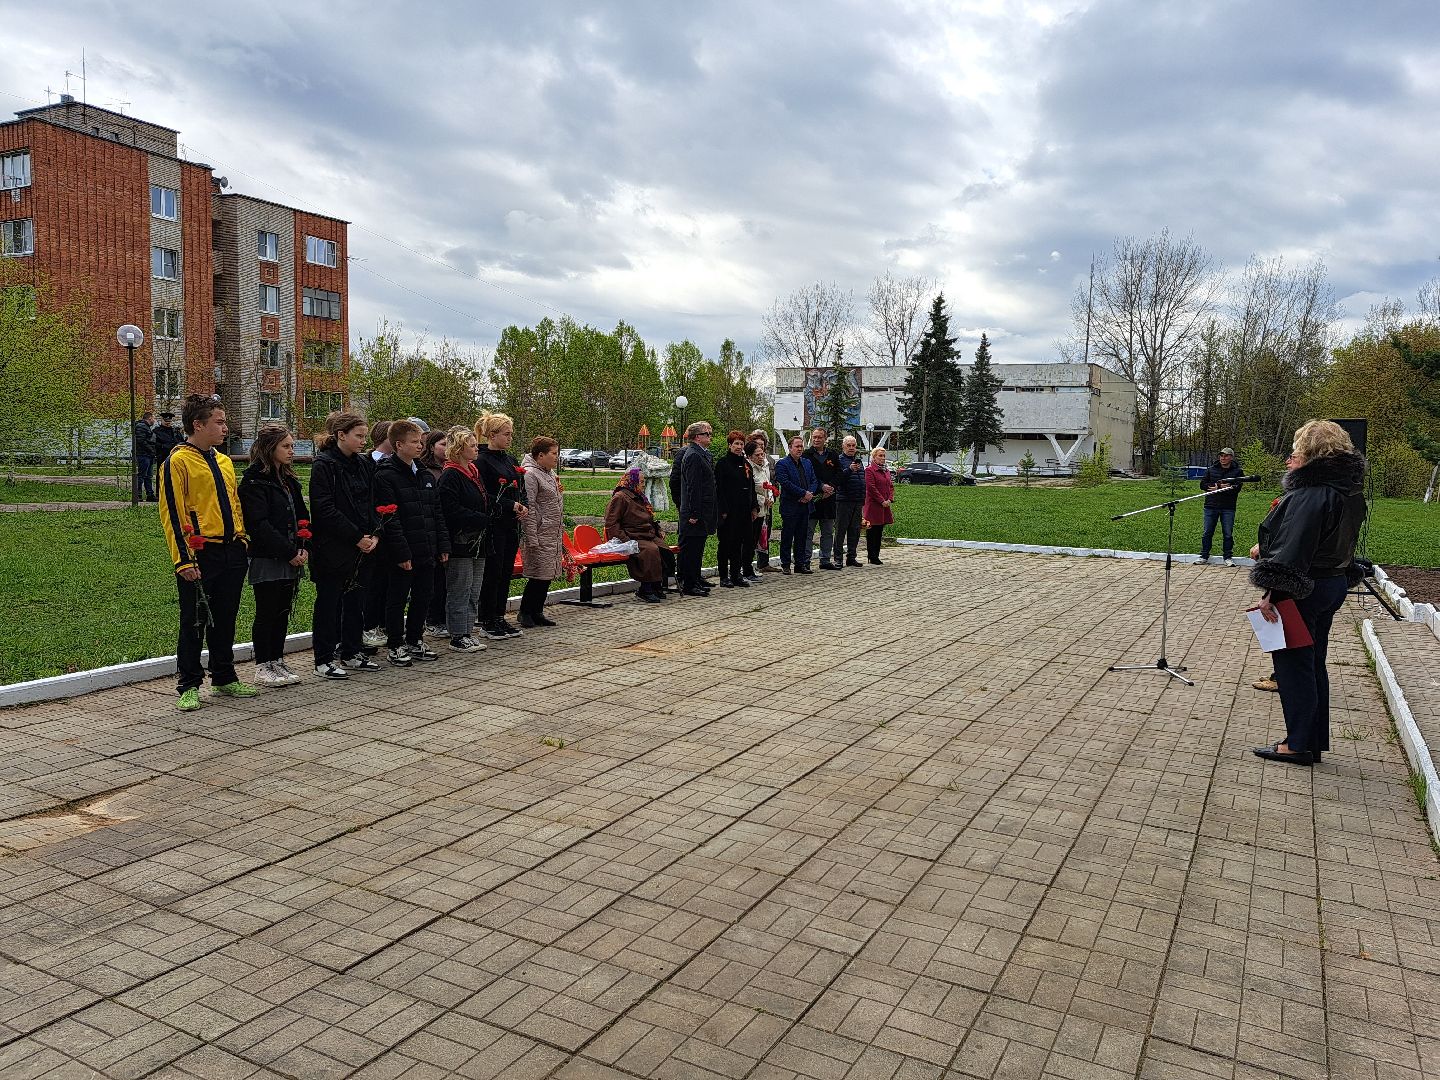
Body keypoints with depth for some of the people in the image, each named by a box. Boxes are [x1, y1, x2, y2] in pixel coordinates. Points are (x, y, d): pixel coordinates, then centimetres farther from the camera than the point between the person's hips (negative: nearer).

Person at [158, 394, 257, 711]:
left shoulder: (224, 461, 15)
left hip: (232, 553, 7)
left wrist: (241, 542, 16)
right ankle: (189, 687, 12)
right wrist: (183, 560, -16)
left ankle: (225, 679, 26)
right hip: (200, 555, -7)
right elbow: (172, 513, -12)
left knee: (225, 620, 14)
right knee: (194, 623, 2)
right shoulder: (177, 462, -8)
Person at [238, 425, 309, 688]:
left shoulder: (289, 479, 15)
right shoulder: (254, 480, -10)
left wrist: (302, 547, -1)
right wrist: (289, 552, -18)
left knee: (283, 611, 12)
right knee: (266, 613, 0)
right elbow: (259, 524, -17)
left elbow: (302, 516, 16)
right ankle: (262, 667, 9)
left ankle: (277, 661, 21)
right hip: (267, 559, -7)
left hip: (291, 559, 7)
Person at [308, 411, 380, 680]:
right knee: (329, 604, 2)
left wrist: (374, 535, -3)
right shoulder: (324, 465, -10)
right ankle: (324, 660, 10)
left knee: (356, 602, 13)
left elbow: (373, 503, 13)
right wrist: (357, 537, -17)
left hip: (363, 548, 7)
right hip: (333, 549, -7)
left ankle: (352, 653, 24)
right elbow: (325, 509, -16)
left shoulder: (365, 464, 11)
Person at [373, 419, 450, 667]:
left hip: (426, 552, 7)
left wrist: (443, 544, 9)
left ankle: (414, 641, 27)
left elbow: (437, 513, 16)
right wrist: (401, 552, -19)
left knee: (422, 598, 13)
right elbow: (389, 519, -15)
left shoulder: (425, 475, 14)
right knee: (397, 600, 4)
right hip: (402, 554, -7)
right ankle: (394, 646, 15)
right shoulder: (386, 476, -10)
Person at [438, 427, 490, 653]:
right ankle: (458, 636, 6)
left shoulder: (473, 473, 16)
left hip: (477, 543, 9)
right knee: (460, 592, -2)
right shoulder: (450, 476, -13)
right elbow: (453, 512, -20)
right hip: (460, 543, -9)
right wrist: (484, 520, -18)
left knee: (473, 592, 12)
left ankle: (467, 632, 20)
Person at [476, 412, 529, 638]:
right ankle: (487, 621, 7)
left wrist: (523, 507, 0)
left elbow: (520, 489, 19)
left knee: (506, 572, 11)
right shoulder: (481, 461, -10)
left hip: (512, 525, 8)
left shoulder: (509, 459, 14)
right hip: (493, 525, -8)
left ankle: (499, 617, 20)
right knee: (493, 573, -2)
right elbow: (482, 496, -17)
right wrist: (510, 505, -19)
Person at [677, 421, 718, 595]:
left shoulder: (700, 454, 17)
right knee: (691, 548, -4)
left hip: (700, 511, 10)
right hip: (697, 512, -10)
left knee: (697, 548, 16)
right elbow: (693, 487, -20)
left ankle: (695, 580, 24)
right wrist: (694, 513, -22)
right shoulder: (694, 456, -15)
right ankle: (687, 586, 0)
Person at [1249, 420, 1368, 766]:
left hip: (1302, 593, -10)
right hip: (1333, 585, 10)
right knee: (1313, 665, 17)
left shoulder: (1310, 495, -23)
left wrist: (1272, 593, -24)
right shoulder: (1348, 493, 9)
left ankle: (1299, 745, 10)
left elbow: (1293, 550, -27)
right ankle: (1315, 742, 26)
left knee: (1293, 665, 2)